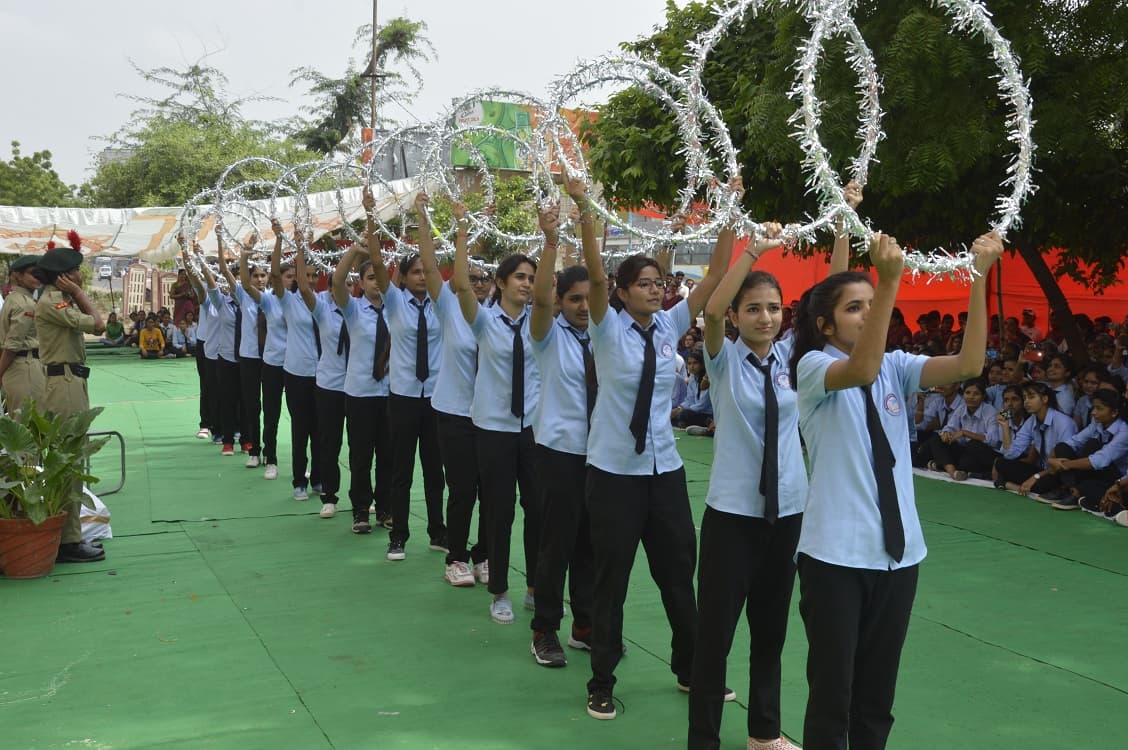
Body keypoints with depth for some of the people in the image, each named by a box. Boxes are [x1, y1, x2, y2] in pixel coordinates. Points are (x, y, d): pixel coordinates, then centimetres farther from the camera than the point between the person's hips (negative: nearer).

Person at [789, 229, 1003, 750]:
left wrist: (978, 277, -18)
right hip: (834, 553, -5)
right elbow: (861, 371, -30)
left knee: (877, 693, 16)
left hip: (898, 550, 5)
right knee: (833, 691, 4)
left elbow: (968, 365, -10)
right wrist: (891, 280, -39)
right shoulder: (813, 365, -8)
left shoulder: (896, 367, 6)